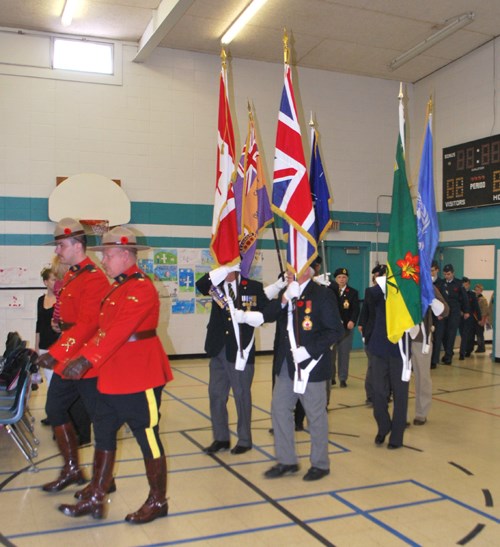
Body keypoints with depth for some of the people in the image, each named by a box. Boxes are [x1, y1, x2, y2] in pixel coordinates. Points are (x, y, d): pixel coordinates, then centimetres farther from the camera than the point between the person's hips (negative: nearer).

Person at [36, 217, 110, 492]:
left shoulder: (94, 279, -18)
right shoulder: (70, 276, 12)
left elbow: (87, 325, -26)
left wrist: (56, 353, -29)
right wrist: (57, 352, 16)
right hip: (66, 360, 10)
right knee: (55, 410, 16)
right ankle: (71, 470, 31)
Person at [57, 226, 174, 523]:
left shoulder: (141, 288, -17)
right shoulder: (119, 287, 14)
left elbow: (118, 331, -28)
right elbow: (104, 330, 16)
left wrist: (86, 360, -32)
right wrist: (80, 358, 10)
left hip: (140, 379, -10)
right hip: (113, 379, 10)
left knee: (148, 438, 3)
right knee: (103, 434, 14)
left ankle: (158, 502, 19)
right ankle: (95, 498, 27)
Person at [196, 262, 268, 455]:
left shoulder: (253, 287, -2)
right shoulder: (218, 284, 8)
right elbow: (200, 285, -13)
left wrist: (246, 316, -19)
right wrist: (223, 270, -19)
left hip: (240, 351, -4)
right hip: (219, 351, 4)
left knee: (241, 396, 6)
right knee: (216, 394, 10)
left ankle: (244, 440, 20)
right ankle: (220, 438, 24)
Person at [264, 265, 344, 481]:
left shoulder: (322, 294, -11)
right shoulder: (286, 294, 9)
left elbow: (336, 331, -15)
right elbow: (268, 316, -1)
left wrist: (309, 350, -21)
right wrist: (284, 299, -17)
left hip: (311, 366, -7)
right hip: (286, 365, 7)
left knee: (316, 415, 6)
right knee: (279, 409, 10)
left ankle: (320, 464, 23)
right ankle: (286, 461, 25)